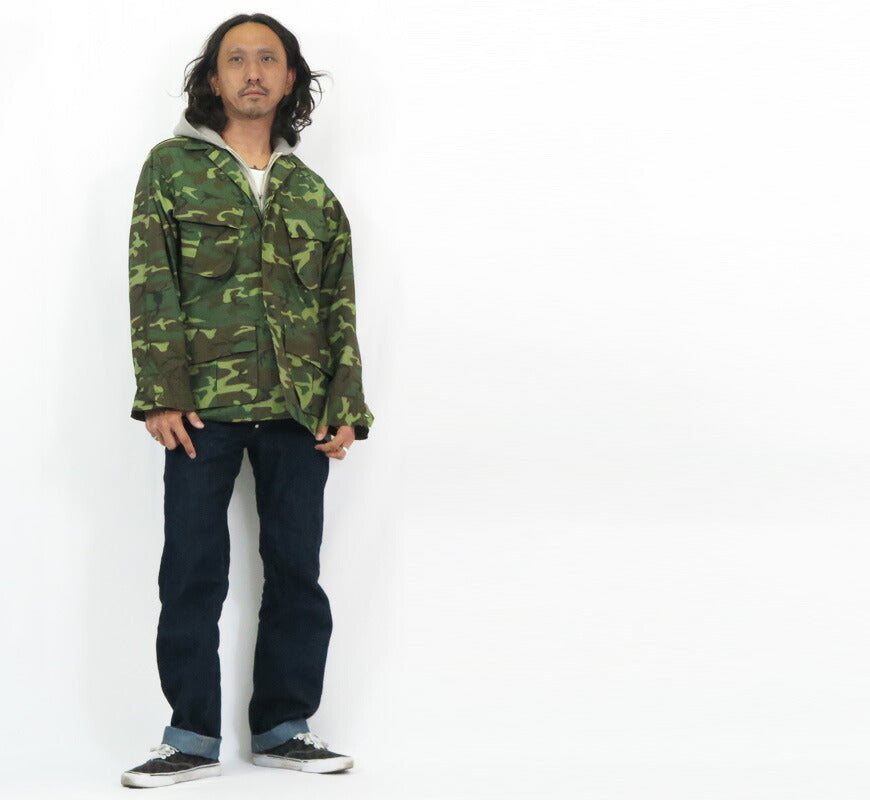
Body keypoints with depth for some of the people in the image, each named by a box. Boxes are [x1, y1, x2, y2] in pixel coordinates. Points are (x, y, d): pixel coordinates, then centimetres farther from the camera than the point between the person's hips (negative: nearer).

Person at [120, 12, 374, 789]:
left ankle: (282, 726, 14)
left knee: (296, 570, 5)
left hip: (300, 410, 3)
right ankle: (193, 735, 6)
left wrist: (346, 406, 1)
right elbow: (153, 287, -2)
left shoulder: (312, 192, 15)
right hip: (204, 405, -3)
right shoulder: (172, 166, 6)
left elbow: (340, 306, 12)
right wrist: (163, 393, -11)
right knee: (193, 573, -1)